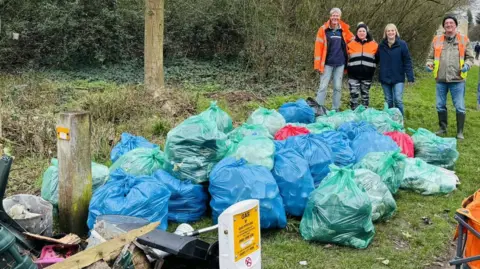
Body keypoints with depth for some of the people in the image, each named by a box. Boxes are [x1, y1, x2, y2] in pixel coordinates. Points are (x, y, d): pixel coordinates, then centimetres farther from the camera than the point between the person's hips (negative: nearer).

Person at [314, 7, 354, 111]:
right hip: (327, 63, -3)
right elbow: (318, 47, -5)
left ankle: (335, 109, 14)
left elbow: (353, 40, 21)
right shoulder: (323, 29, -2)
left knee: (338, 87, 7)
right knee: (323, 86, -5)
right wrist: (318, 64, -11)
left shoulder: (344, 30, 6)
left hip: (340, 63, 3)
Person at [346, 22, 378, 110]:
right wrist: (347, 69, 9)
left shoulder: (374, 45, 3)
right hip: (353, 76, -1)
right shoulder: (351, 44, 3)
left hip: (367, 76, 1)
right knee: (354, 95, -6)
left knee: (365, 95, 11)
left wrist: (372, 69, 12)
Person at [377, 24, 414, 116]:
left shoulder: (402, 44, -6)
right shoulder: (381, 45, 4)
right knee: (388, 101, 11)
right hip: (385, 78, 3)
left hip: (398, 78, -3)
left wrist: (410, 77, -12)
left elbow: (407, 61, -8)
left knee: (398, 100, -9)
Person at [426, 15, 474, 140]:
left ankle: (460, 132, 11)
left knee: (460, 107, 0)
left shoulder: (464, 40, 3)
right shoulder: (437, 40, 7)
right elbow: (430, 57, 15)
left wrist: (467, 65, -13)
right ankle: (443, 128, 28)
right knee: (440, 106, 11)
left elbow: (470, 57, 7)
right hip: (441, 80, 2)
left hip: (457, 80, -2)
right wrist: (429, 64, -6)